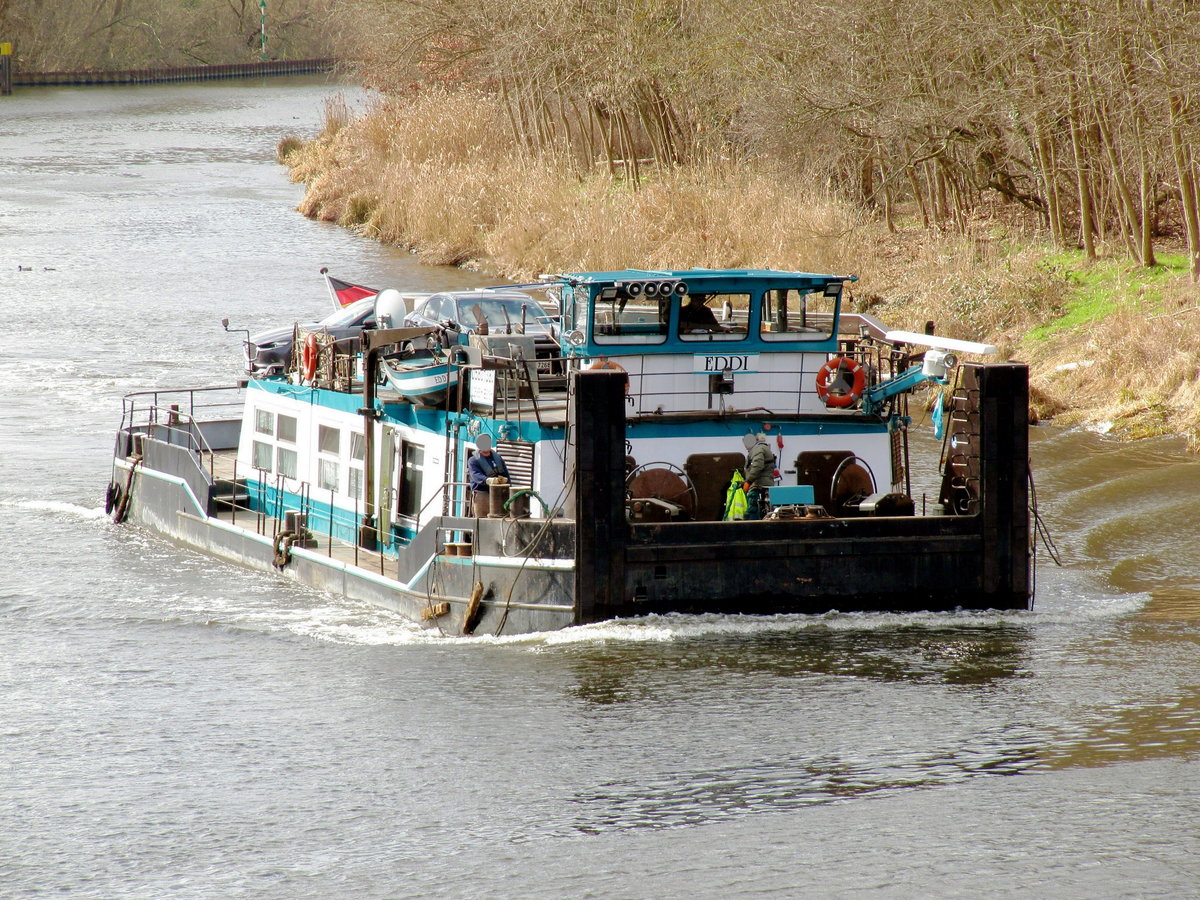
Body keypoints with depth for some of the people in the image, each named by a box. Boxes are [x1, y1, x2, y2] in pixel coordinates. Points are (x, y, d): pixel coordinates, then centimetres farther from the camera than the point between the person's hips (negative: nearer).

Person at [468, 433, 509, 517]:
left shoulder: (497, 457, 17)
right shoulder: (473, 461, -1)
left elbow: (505, 475, 19)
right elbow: (476, 475, -19)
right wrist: (487, 480, -39)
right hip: (481, 493, -5)